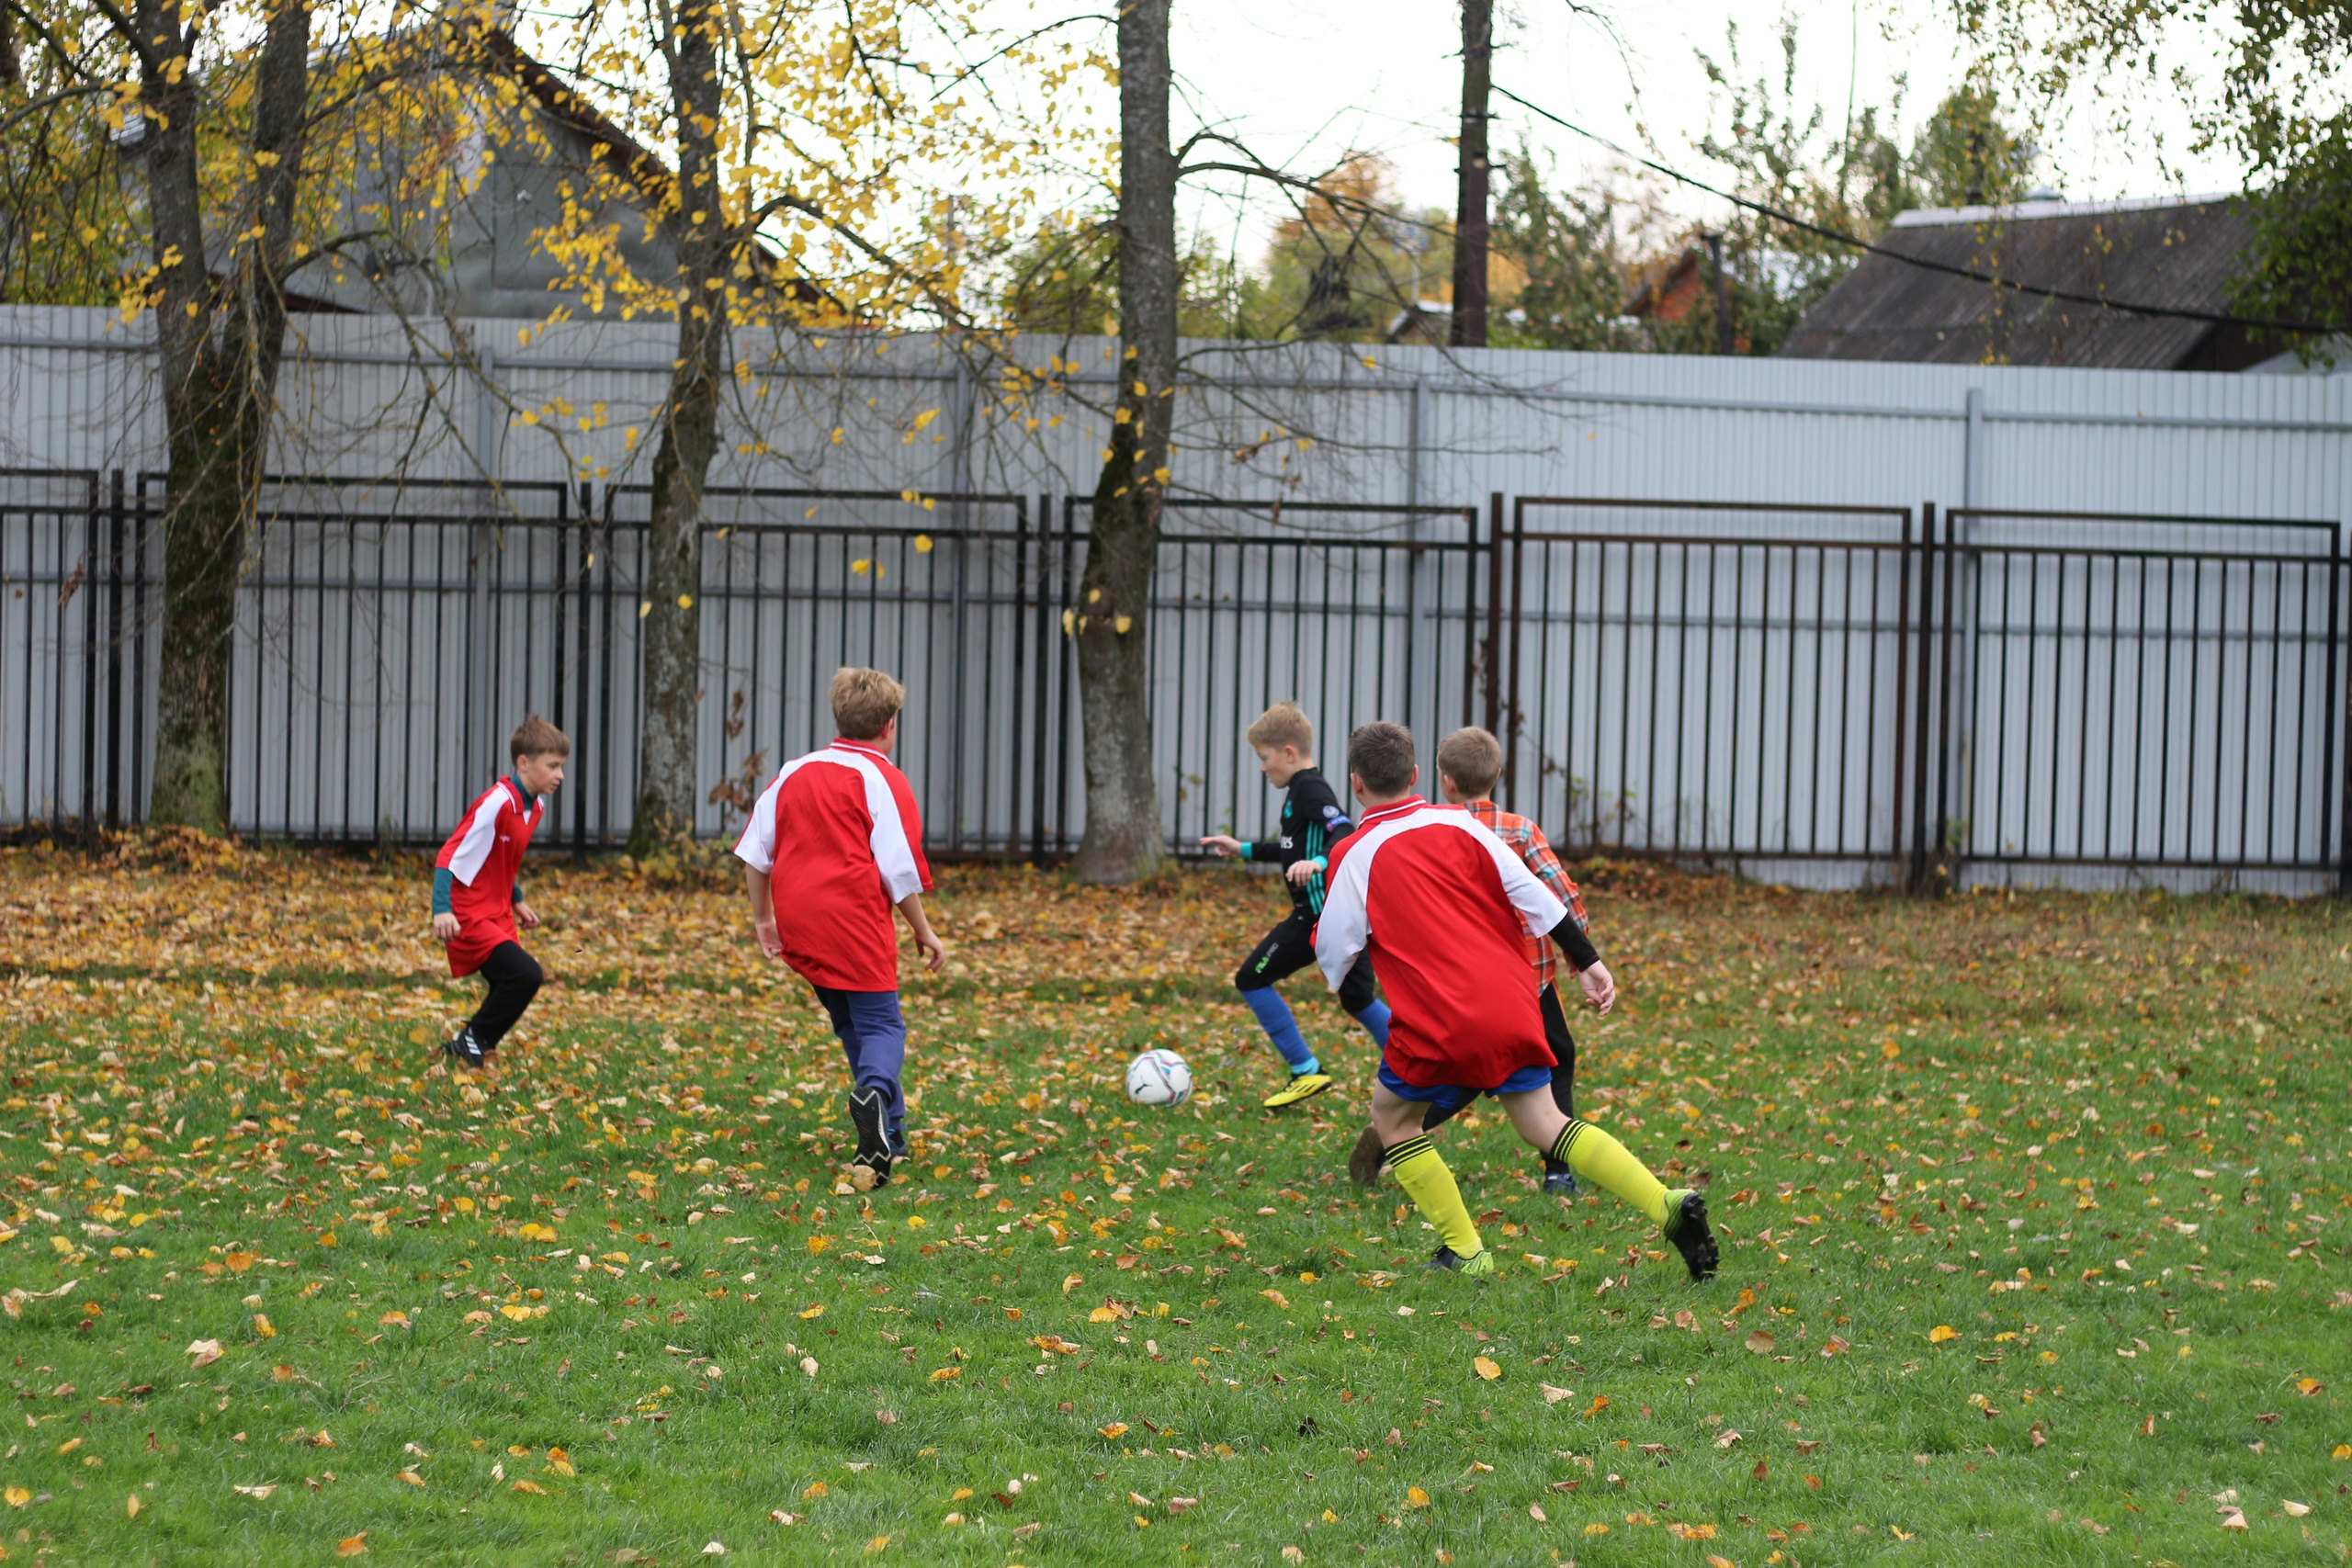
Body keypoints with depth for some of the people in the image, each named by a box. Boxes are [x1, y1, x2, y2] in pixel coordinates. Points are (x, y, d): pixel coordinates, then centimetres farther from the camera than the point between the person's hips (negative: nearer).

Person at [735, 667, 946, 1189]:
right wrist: (923, 931, 4)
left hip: (797, 924, 6)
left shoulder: (795, 772, 15)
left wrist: (764, 917, 25)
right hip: (856, 921, -6)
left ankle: (890, 1133, 16)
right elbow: (898, 867, -7)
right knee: (881, 1023, -4)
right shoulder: (882, 779, -3)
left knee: (851, 1023, 17)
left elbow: (755, 851, 15)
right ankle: (874, 1093, -36)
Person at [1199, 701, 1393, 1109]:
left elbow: (1347, 834, -26)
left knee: (1252, 979, 0)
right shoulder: (1307, 789, 18)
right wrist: (1244, 849, 36)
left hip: (1319, 914, -10)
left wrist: (1319, 862, -43)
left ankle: (1306, 1071, 1)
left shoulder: (1308, 790, -12)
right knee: (1358, 998, 17)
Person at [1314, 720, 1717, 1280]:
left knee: (1391, 1113, 18)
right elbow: (1534, 895, 4)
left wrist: (1319, 932, 24)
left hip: (1440, 1024, -5)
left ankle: (1465, 1252, 10)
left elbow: (1334, 956, 0)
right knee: (1543, 1122, 12)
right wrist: (1588, 963, 8)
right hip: (1514, 1004, 5)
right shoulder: (1458, 824, 8)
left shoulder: (1353, 856, -2)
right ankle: (1668, 1206, -7)